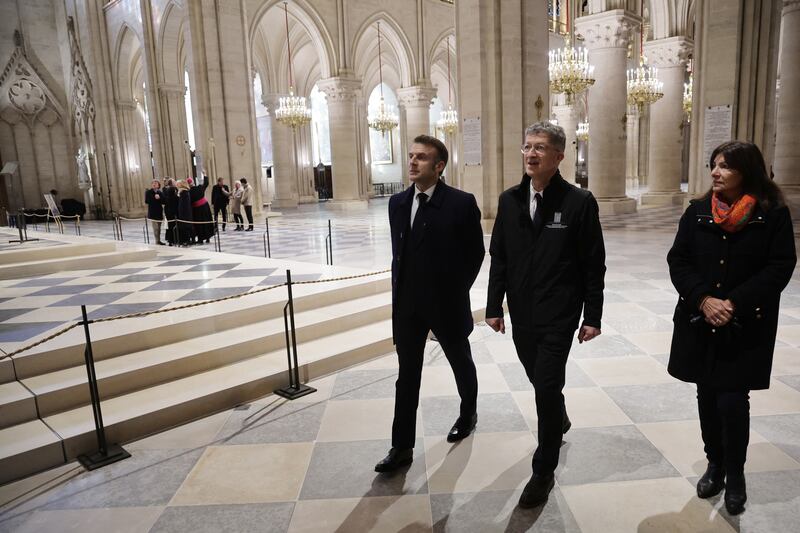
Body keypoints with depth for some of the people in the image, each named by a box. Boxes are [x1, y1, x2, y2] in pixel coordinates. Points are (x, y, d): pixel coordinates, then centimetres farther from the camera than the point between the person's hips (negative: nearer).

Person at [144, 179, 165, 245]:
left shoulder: (160, 192, 11)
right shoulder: (148, 192, 2)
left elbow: (163, 201, 1)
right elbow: (146, 201, -11)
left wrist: (159, 198, -16)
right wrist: (154, 198, -16)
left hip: (159, 212, 4)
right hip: (152, 212, -4)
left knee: (159, 227, 9)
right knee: (155, 227, -11)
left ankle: (158, 240, 15)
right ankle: (157, 240, -9)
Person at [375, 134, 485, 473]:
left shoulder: (461, 203, -12)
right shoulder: (398, 202, 3)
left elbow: (475, 252, -4)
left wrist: (457, 290, -3)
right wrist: (398, 290, 6)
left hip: (446, 303, -3)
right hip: (406, 304, 4)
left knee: (461, 363, 20)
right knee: (407, 375, 7)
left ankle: (468, 414, 46)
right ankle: (402, 447, 17)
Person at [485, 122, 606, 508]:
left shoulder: (579, 202, -9)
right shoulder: (509, 200, 3)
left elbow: (594, 265, -6)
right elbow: (498, 257, 6)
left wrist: (592, 316, -8)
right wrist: (494, 306, 4)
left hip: (558, 315, -4)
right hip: (521, 314, 5)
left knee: (547, 387, -4)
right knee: (541, 382, 19)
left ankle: (543, 471, 15)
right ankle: (559, 419, 51)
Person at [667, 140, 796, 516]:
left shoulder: (773, 214, -4)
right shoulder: (697, 212, 3)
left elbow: (780, 267, -8)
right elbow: (678, 261, 0)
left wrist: (735, 303, -17)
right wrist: (703, 299, -14)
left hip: (746, 327, -3)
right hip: (700, 323, 3)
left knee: (732, 401, -3)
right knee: (707, 396, 11)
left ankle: (735, 474, 21)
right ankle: (715, 464, 32)